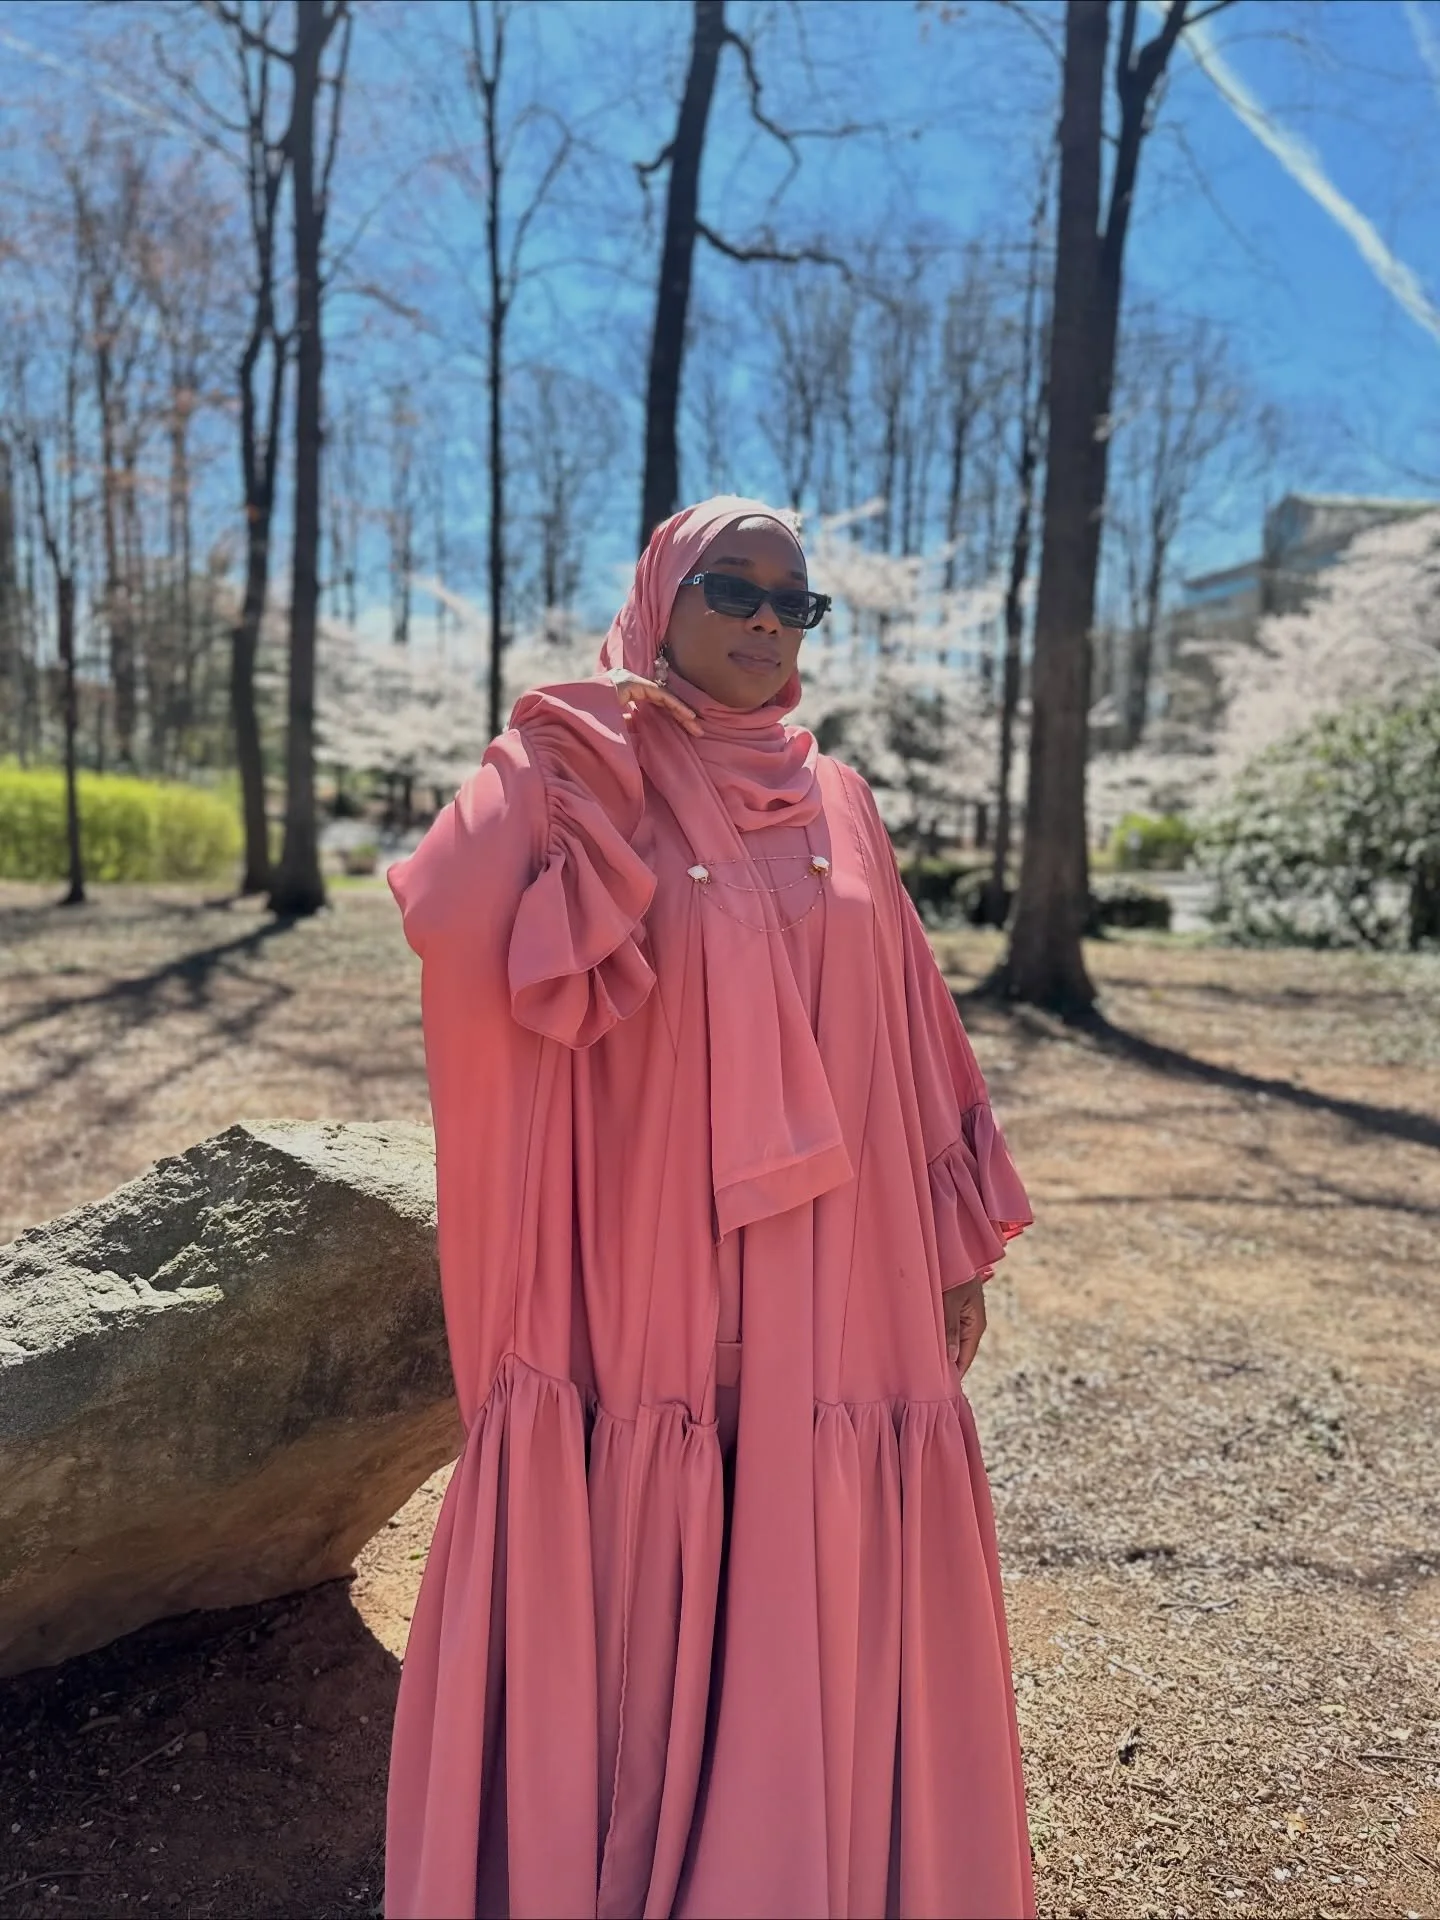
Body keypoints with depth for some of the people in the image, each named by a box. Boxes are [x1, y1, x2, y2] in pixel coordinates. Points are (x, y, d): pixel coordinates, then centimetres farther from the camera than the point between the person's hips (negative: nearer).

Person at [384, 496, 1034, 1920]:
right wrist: (574, 751, -17)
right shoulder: (574, 780, -1)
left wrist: (958, 1240, 9)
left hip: (832, 1283, 4)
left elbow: (912, 1036, 10)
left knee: (824, 1594, 13)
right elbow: (450, 928, -22)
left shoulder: (836, 804, 9)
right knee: (634, 1595, 8)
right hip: (646, 1268, -3)